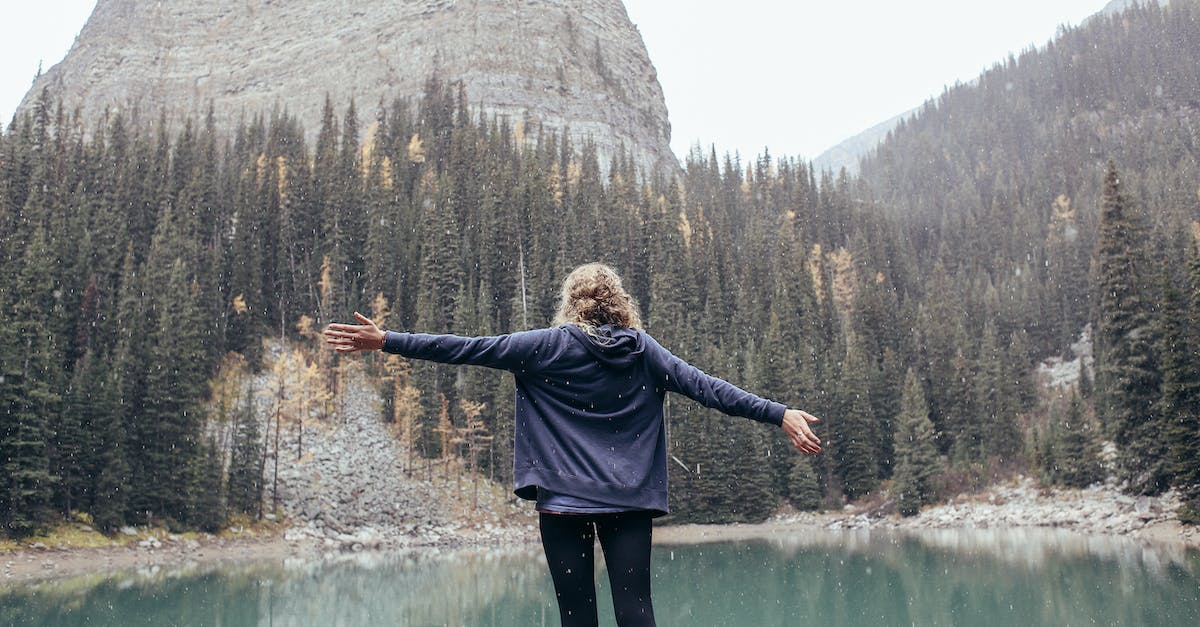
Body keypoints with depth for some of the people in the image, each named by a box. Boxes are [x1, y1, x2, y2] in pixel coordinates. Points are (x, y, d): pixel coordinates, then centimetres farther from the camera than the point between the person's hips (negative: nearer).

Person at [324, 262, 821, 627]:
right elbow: (706, 387, 2)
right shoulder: (644, 352, 7)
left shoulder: (550, 346, 0)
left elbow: (467, 349, -3)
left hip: (563, 500, -2)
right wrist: (780, 414, 3)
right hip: (630, 501, 2)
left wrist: (385, 341, 1)